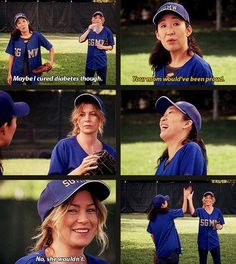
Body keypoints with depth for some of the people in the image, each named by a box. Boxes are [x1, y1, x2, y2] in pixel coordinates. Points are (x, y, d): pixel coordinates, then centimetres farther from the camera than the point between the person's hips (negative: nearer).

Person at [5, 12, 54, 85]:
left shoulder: (37, 36, -7)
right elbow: (11, 56, 1)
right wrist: (9, 74, 0)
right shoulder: (15, 38, -4)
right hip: (17, 74, 1)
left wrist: (51, 61, -9)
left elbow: (50, 48, 4)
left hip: (33, 74, -1)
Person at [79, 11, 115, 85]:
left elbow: (111, 46, 1)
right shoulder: (89, 30, 2)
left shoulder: (107, 31, -4)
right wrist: (89, 30, -20)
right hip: (90, 61, 2)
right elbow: (80, 40, -11)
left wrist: (103, 47, -18)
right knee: (87, 83, 13)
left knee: (102, 83, 6)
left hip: (101, 62, -2)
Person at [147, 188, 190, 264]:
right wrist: (185, 196, 10)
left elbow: (152, 236, 10)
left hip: (160, 252, 5)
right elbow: (183, 210, 1)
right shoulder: (169, 214, -12)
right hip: (172, 250, -5)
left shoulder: (152, 219, 2)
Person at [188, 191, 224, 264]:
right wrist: (190, 200, -40)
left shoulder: (217, 212, -1)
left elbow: (221, 226, 7)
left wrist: (219, 226, -18)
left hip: (214, 242, 1)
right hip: (203, 242, -1)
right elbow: (193, 213, -28)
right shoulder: (200, 211, -5)